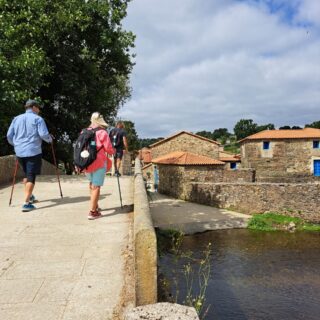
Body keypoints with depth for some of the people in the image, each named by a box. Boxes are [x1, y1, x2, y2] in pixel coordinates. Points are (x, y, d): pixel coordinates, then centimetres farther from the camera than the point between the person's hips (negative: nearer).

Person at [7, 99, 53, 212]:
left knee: (27, 174, 23)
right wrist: (50, 139, 7)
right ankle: (27, 203, -8)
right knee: (31, 176, -3)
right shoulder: (37, 119, -3)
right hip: (33, 151, -6)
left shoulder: (16, 119, 12)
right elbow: (43, 134, -14)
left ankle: (29, 196, 36)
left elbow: (9, 136, 12)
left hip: (20, 152, 6)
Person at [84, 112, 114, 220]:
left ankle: (95, 206, 33)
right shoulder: (102, 133, -8)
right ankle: (92, 212, -3)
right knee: (96, 186, -2)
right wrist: (113, 151, 14)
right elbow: (109, 149, -8)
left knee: (92, 184, 23)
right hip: (99, 162, -6)